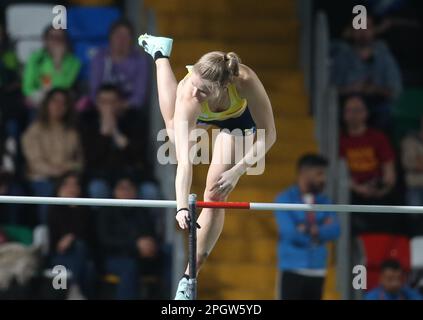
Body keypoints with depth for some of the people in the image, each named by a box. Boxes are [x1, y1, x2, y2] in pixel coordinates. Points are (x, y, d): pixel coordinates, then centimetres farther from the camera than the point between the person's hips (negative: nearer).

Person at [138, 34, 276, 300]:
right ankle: (161, 52, 64)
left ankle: (189, 278, 5)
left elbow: (269, 135, -35)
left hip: (238, 116, -1)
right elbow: (184, 160, -52)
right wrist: (182, 206, -63)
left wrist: (237, 171, -42)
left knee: (215, 195, -9)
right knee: (175, 134, 37)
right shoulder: (187, 96, -49)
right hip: (199, 115, 1)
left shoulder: (246, 81, -49)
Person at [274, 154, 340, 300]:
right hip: (294, 271, -5)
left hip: (317, 271, 5)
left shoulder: (323, 201, 12)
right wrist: (322, 231, -4)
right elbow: (290, 232, -16)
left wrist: (311, 231, -16)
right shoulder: (285, 199, -4)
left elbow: (335, 231, -1)